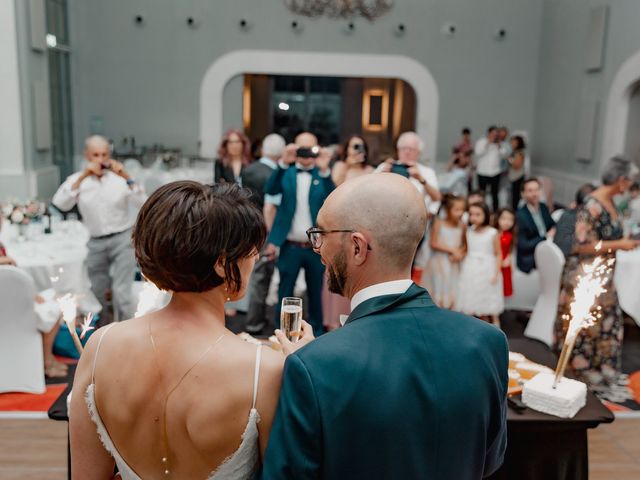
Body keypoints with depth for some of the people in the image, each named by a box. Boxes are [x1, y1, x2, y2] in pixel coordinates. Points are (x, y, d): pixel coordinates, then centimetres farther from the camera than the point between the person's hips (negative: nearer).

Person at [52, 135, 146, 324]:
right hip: (95, 243, 3)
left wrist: (127, 177, -21)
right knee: (97, 294, 17)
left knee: (121, 292, -11)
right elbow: (60, 204, -14)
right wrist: (82, 177, -19)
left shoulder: (119, 177, -2)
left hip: (122, 239, -3)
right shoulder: (78, 180, 2)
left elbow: (142, 204, -11)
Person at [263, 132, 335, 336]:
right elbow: (271, 190, -12)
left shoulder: (322, 174, 3)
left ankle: (316, 333, 25)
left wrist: (325, 170, -24)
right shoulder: (287, 173, 5)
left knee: (315, 293, 13)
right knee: (285, 294, 8)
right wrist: (283, 163, -23)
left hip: (316, 247, 0)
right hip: (290, 247, 0)